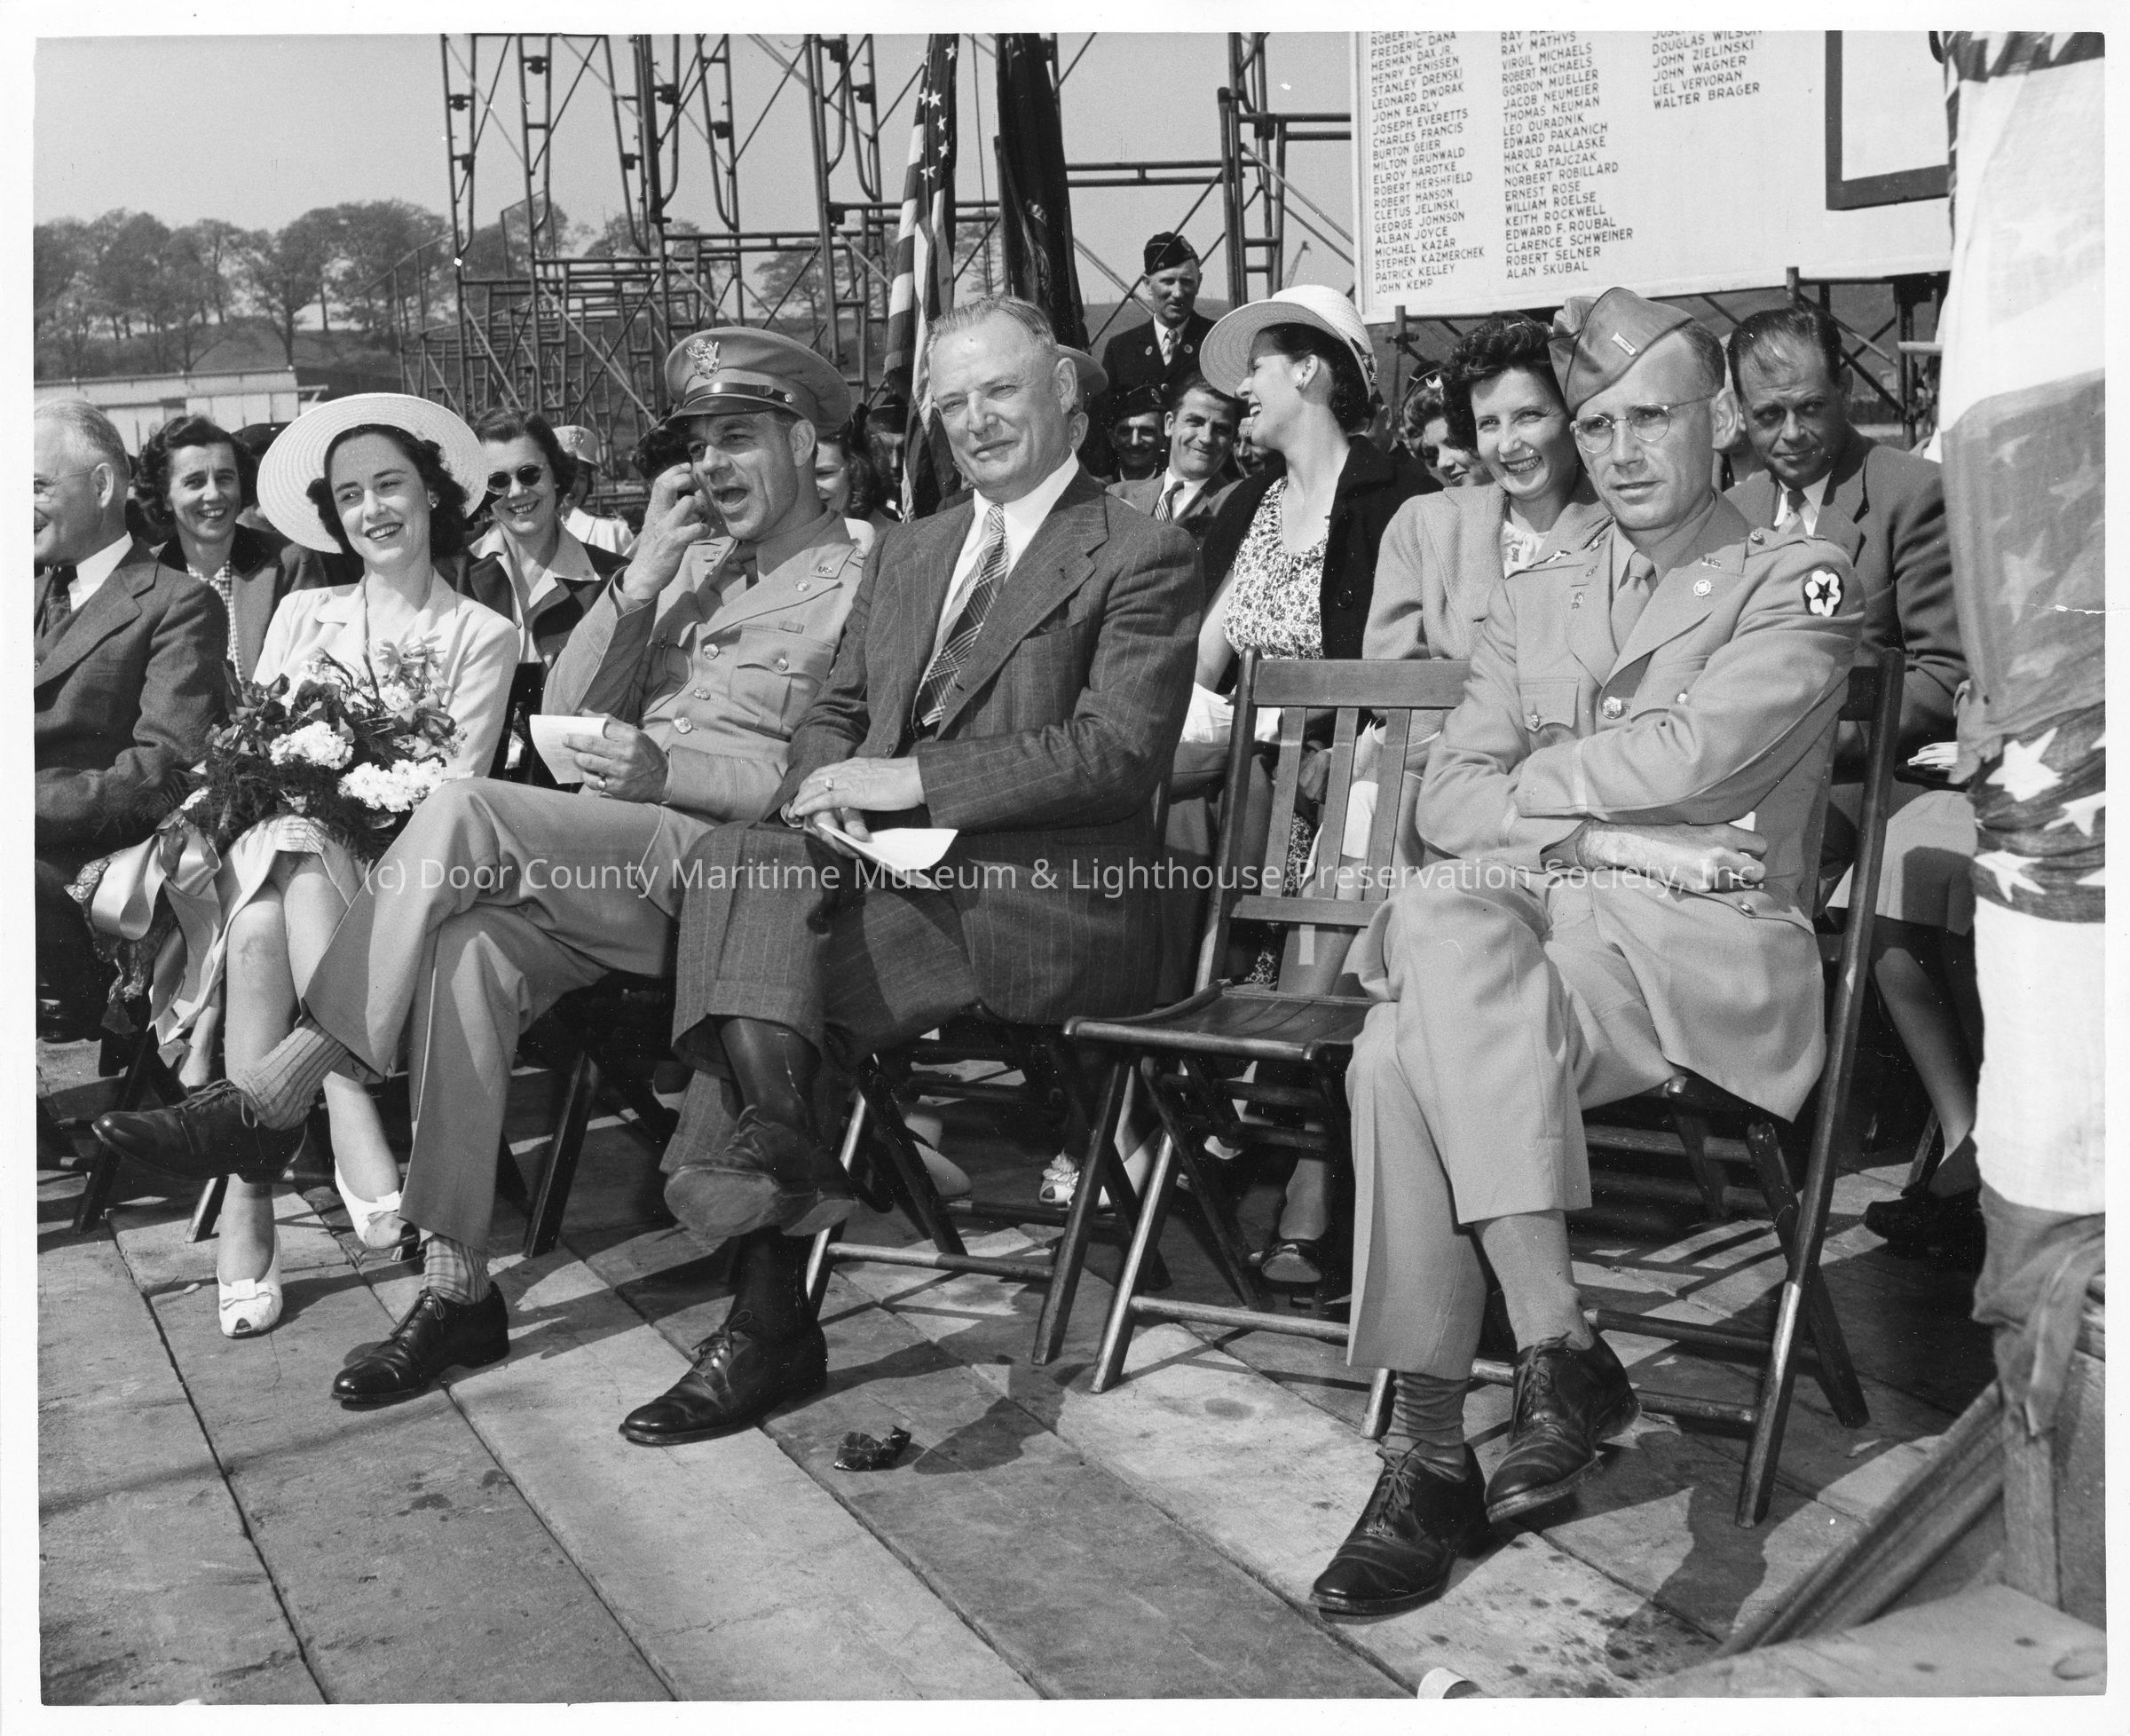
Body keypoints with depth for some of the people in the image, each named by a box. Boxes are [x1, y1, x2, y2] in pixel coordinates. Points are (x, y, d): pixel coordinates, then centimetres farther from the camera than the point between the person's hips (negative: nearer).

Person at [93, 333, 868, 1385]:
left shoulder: (859, 582, 3)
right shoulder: (691, 566, 26)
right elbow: (566, 714, 16)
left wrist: (666, 770, -15)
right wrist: (643, 576, 4)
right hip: (604, 858, 6)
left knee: (466, 811, -28)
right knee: (471, 950, -28)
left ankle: (267, 1100, -20)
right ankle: (455, 1289, -22)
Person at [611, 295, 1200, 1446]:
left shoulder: (1142, 557, 1)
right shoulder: (910, 550, 24)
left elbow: (1119, 749, -11)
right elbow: (833, 713, 23)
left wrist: (912, 780, -16)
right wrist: (832, 789, -2)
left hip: (1043, 898, -6)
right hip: (891, 871, 6)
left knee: (758, 949, -27)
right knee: (741, 862, -25)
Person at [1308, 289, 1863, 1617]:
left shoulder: (1800, 578, 9)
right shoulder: (1533, 604, 23)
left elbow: (1698, 752, -10)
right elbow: (1449, 800, 10)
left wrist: (1532, 787, 2)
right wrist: (1606, 810, -6)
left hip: (1714, 945, -4)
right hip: (1536, 925, 4)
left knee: (1427, 986, -32)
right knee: (1413, 1005, -32)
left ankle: (1437, 1464, -28)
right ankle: (1557, 1346, -25)